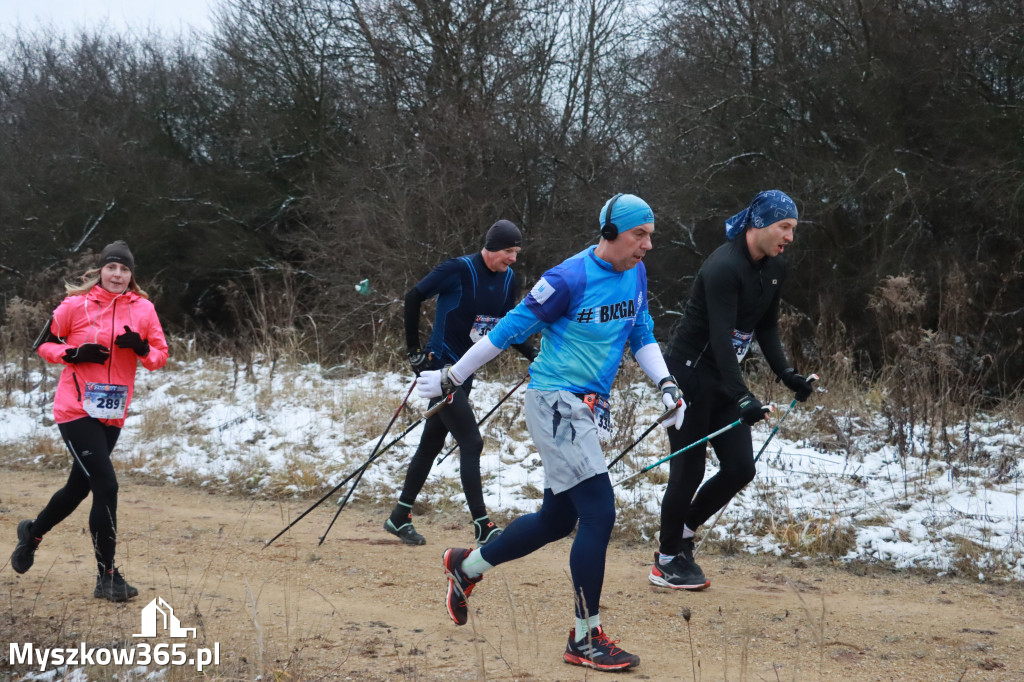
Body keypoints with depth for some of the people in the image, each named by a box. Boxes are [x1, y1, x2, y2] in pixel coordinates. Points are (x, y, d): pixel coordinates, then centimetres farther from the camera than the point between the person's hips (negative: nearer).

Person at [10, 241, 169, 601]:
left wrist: (142, 348, -14)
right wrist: (74, 354, -16)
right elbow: (43, 344, 2)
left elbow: (161, 355, 7)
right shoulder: (76, 304, -6)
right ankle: (106, 577, -7)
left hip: (113, 415, 5)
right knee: (106, 486, -15)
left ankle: (33, 532, 46)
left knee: (79, 487, 17)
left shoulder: (143, 309, 3)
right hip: (76, 411, -5)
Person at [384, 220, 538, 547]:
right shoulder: (459, 270, -17)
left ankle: (400, 517, 25)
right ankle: (483, 526, -9)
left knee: (432, 443, 14)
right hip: (442, 366, -8)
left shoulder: (508, 280, 4)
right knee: (471, 442, -12)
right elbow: (413, 297, -10)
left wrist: (532, 354, 3)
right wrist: (414, 349, -10)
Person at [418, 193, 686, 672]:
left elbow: (641, 335, 16)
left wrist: (665, 383, -2)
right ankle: (585, 640, -6)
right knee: (599, 512, -14)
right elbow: (512, 329, -11)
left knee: (557, 520, 16)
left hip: (587, 411, 9)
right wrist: (450, 380, -3)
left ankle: (467, 566, 37)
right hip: (555, 403, -9)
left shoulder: (635, 274, 6)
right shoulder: (570, 279, -17)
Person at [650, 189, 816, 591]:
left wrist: (786, 374, 3)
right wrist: (743, 399, -38)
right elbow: (721, 337, -31)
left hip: (725, 378, 8)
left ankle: (684, 530, 23)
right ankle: (667, 559, 11)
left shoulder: (775, 268, 5)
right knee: (689, 469, -4)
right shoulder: (724, 267, -23)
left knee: (741, 468, 3)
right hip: (690, 374, -8)